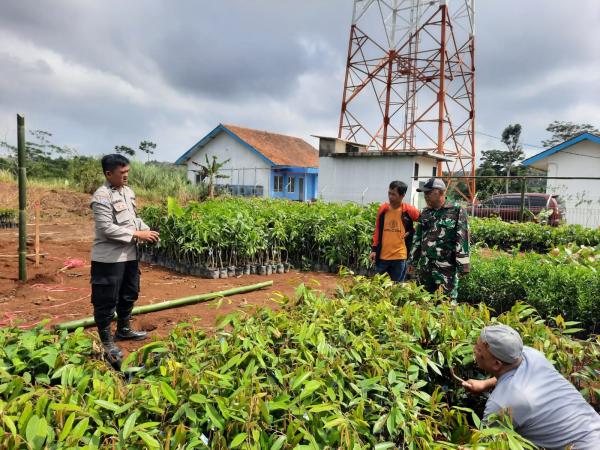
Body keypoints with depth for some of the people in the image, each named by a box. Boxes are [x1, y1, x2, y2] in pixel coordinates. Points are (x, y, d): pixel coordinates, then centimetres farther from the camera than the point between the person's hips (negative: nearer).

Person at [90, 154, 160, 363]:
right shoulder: (101, 197, -17)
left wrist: (147, 230, -2)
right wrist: (137, 234, -21)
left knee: (129, 294, 22)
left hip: (129, 254, 9)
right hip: (109, 258, -9)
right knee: (106, 300, 3)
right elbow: (107, 229, -23)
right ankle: (107, 341, 16)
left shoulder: (128, 192, 10)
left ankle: (124, 329, 41)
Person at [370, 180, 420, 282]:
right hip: (382, 256, 3)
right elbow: (377, 231, 9)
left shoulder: (409, 211, -6)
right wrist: (374, 249, 5)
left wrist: (411, 232, 0)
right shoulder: (382, 209, 2)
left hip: (399, 257, -2)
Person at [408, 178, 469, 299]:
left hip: (446, 269, -6)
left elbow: (462, 240, -10)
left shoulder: (456, 212, -5)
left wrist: (463, 266, -14)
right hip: (424, 267, 6)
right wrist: (413, 261, 16)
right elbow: (417, 238, 18)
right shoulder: (425, 212, 13)